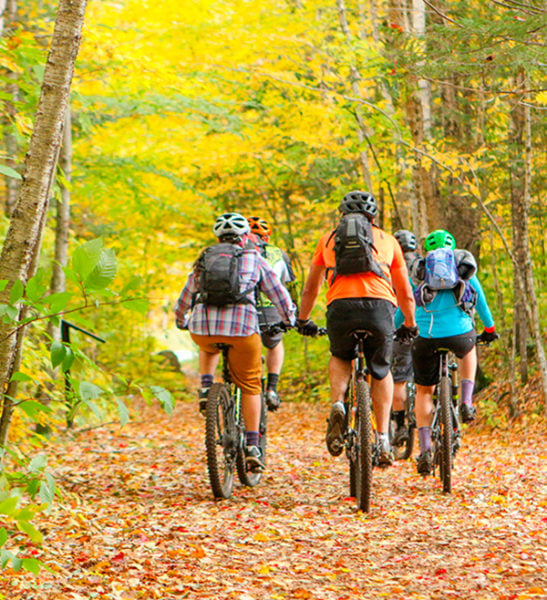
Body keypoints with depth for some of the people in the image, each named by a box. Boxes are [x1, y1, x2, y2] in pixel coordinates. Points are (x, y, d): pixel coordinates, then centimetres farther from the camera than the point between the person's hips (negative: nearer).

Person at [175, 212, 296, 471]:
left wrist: (181, 320, 51)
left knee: (209, 349, 39)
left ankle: (206, 389, 14)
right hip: (241, 324, -2)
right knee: (249, 387, 12)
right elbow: (278, 293, 21)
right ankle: (252, 447, 6)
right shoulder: (254, 260, 17)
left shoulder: (205, 260, 23)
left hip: (202, 326, 2)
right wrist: (291, 319, 39)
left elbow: (185, 296, 33)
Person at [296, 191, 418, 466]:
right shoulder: (387, 240, 25)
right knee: (381, 370, 21)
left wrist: (303, 320, 47)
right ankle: (383, 438, 11)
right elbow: (405, 293, 29)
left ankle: (337, 405, 1)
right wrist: (410, 325, 45)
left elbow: (310, 288, 32)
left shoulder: (329, 239, 25)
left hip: (341, 307, 0)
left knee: (340, 358, 28)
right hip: (380, 307, 0)